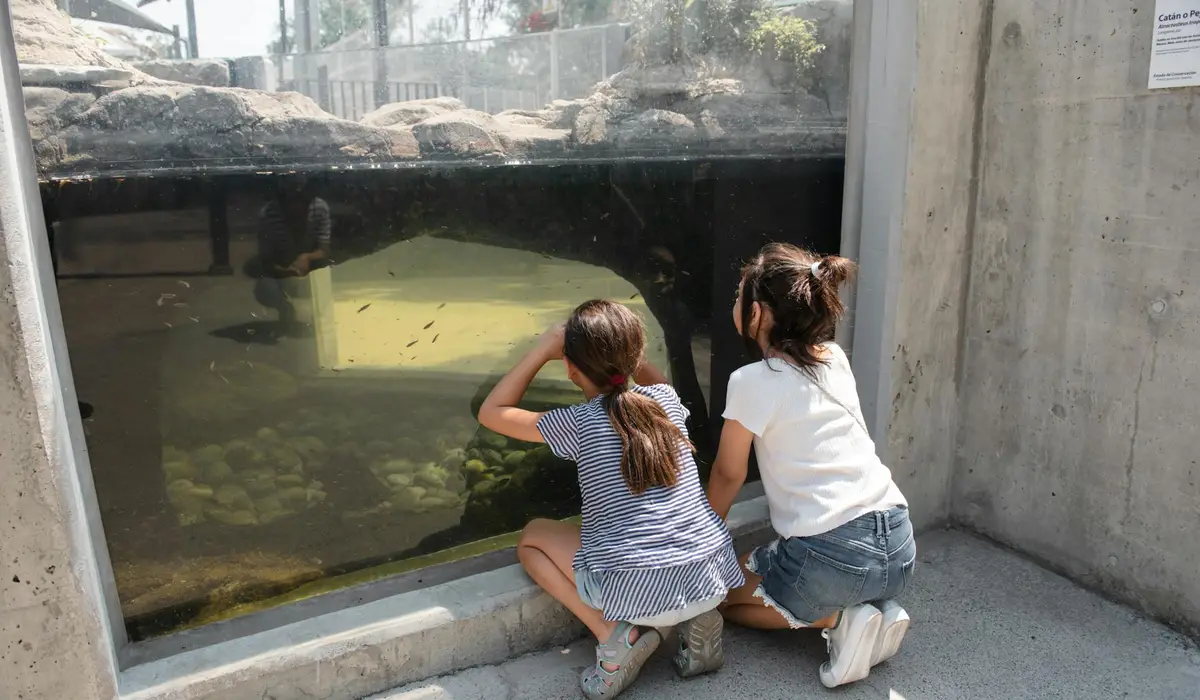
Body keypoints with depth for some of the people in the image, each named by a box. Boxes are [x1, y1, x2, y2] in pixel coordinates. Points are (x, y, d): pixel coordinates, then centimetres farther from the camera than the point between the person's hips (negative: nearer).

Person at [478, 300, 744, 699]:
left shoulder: (577, 422, -4)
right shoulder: (666, 400, 7)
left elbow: (490, 412, 9)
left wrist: (544, 349, 7)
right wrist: (624, 346, 23)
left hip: (637, 592, -5)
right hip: (710, 576, 5)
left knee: (531, 538, 18)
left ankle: (616, 634, 1)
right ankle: (695, 619, 14)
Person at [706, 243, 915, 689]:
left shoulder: (753, 381, -10)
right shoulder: (835, 359, 7)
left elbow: (729, 475, 3)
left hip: (831, 556, -7)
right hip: (897, 545, 7)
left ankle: (838, 618, 0)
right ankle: (876, 611, 10)